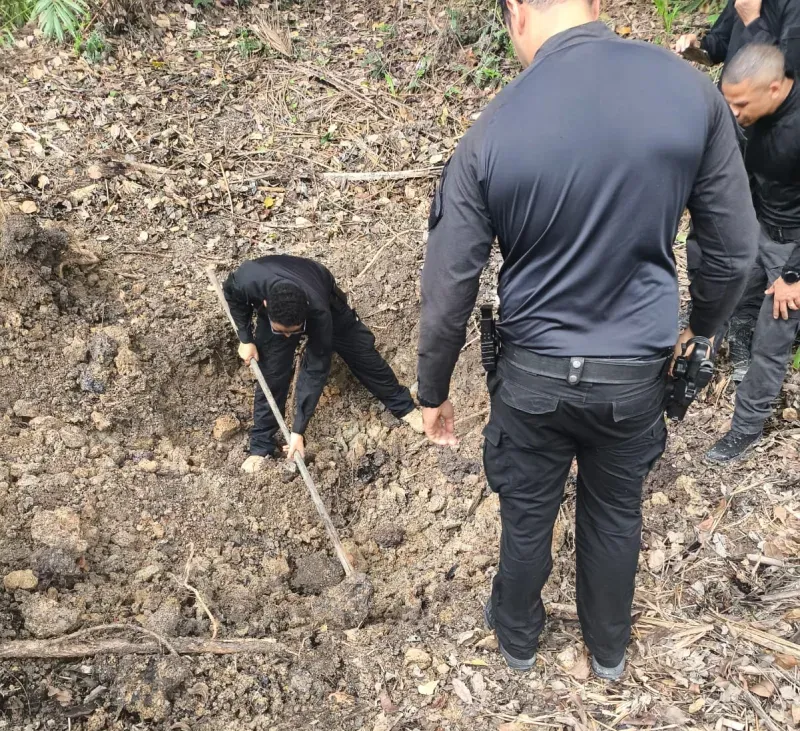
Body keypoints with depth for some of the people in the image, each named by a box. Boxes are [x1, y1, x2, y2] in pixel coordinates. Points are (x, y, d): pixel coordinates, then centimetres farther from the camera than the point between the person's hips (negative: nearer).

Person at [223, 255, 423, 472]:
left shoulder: (319, 312, -45)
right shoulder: (247, 281, -43)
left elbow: (315, 370, -37)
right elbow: (232, 294, -14)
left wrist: (298, 430, -37)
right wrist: (245, 338, -17)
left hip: (325, 302, -1)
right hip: (274, 310, 2)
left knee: (362, 352, 3)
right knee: (272, 374, -9)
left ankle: (403, 405, 25)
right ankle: (261, 446, 7)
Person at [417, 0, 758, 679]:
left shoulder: (488, 136, -17)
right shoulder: (691, 89, -13)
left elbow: (448, 294, -12)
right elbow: (735, 251, -5)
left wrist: (434, 392, 4)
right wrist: (700, 324, 15)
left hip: (534, 375, -1)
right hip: (636, 374, 2)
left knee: (527, 518, 22)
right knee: (616, 515, 24)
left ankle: (518, 635, 49)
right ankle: (609, 648, 49)